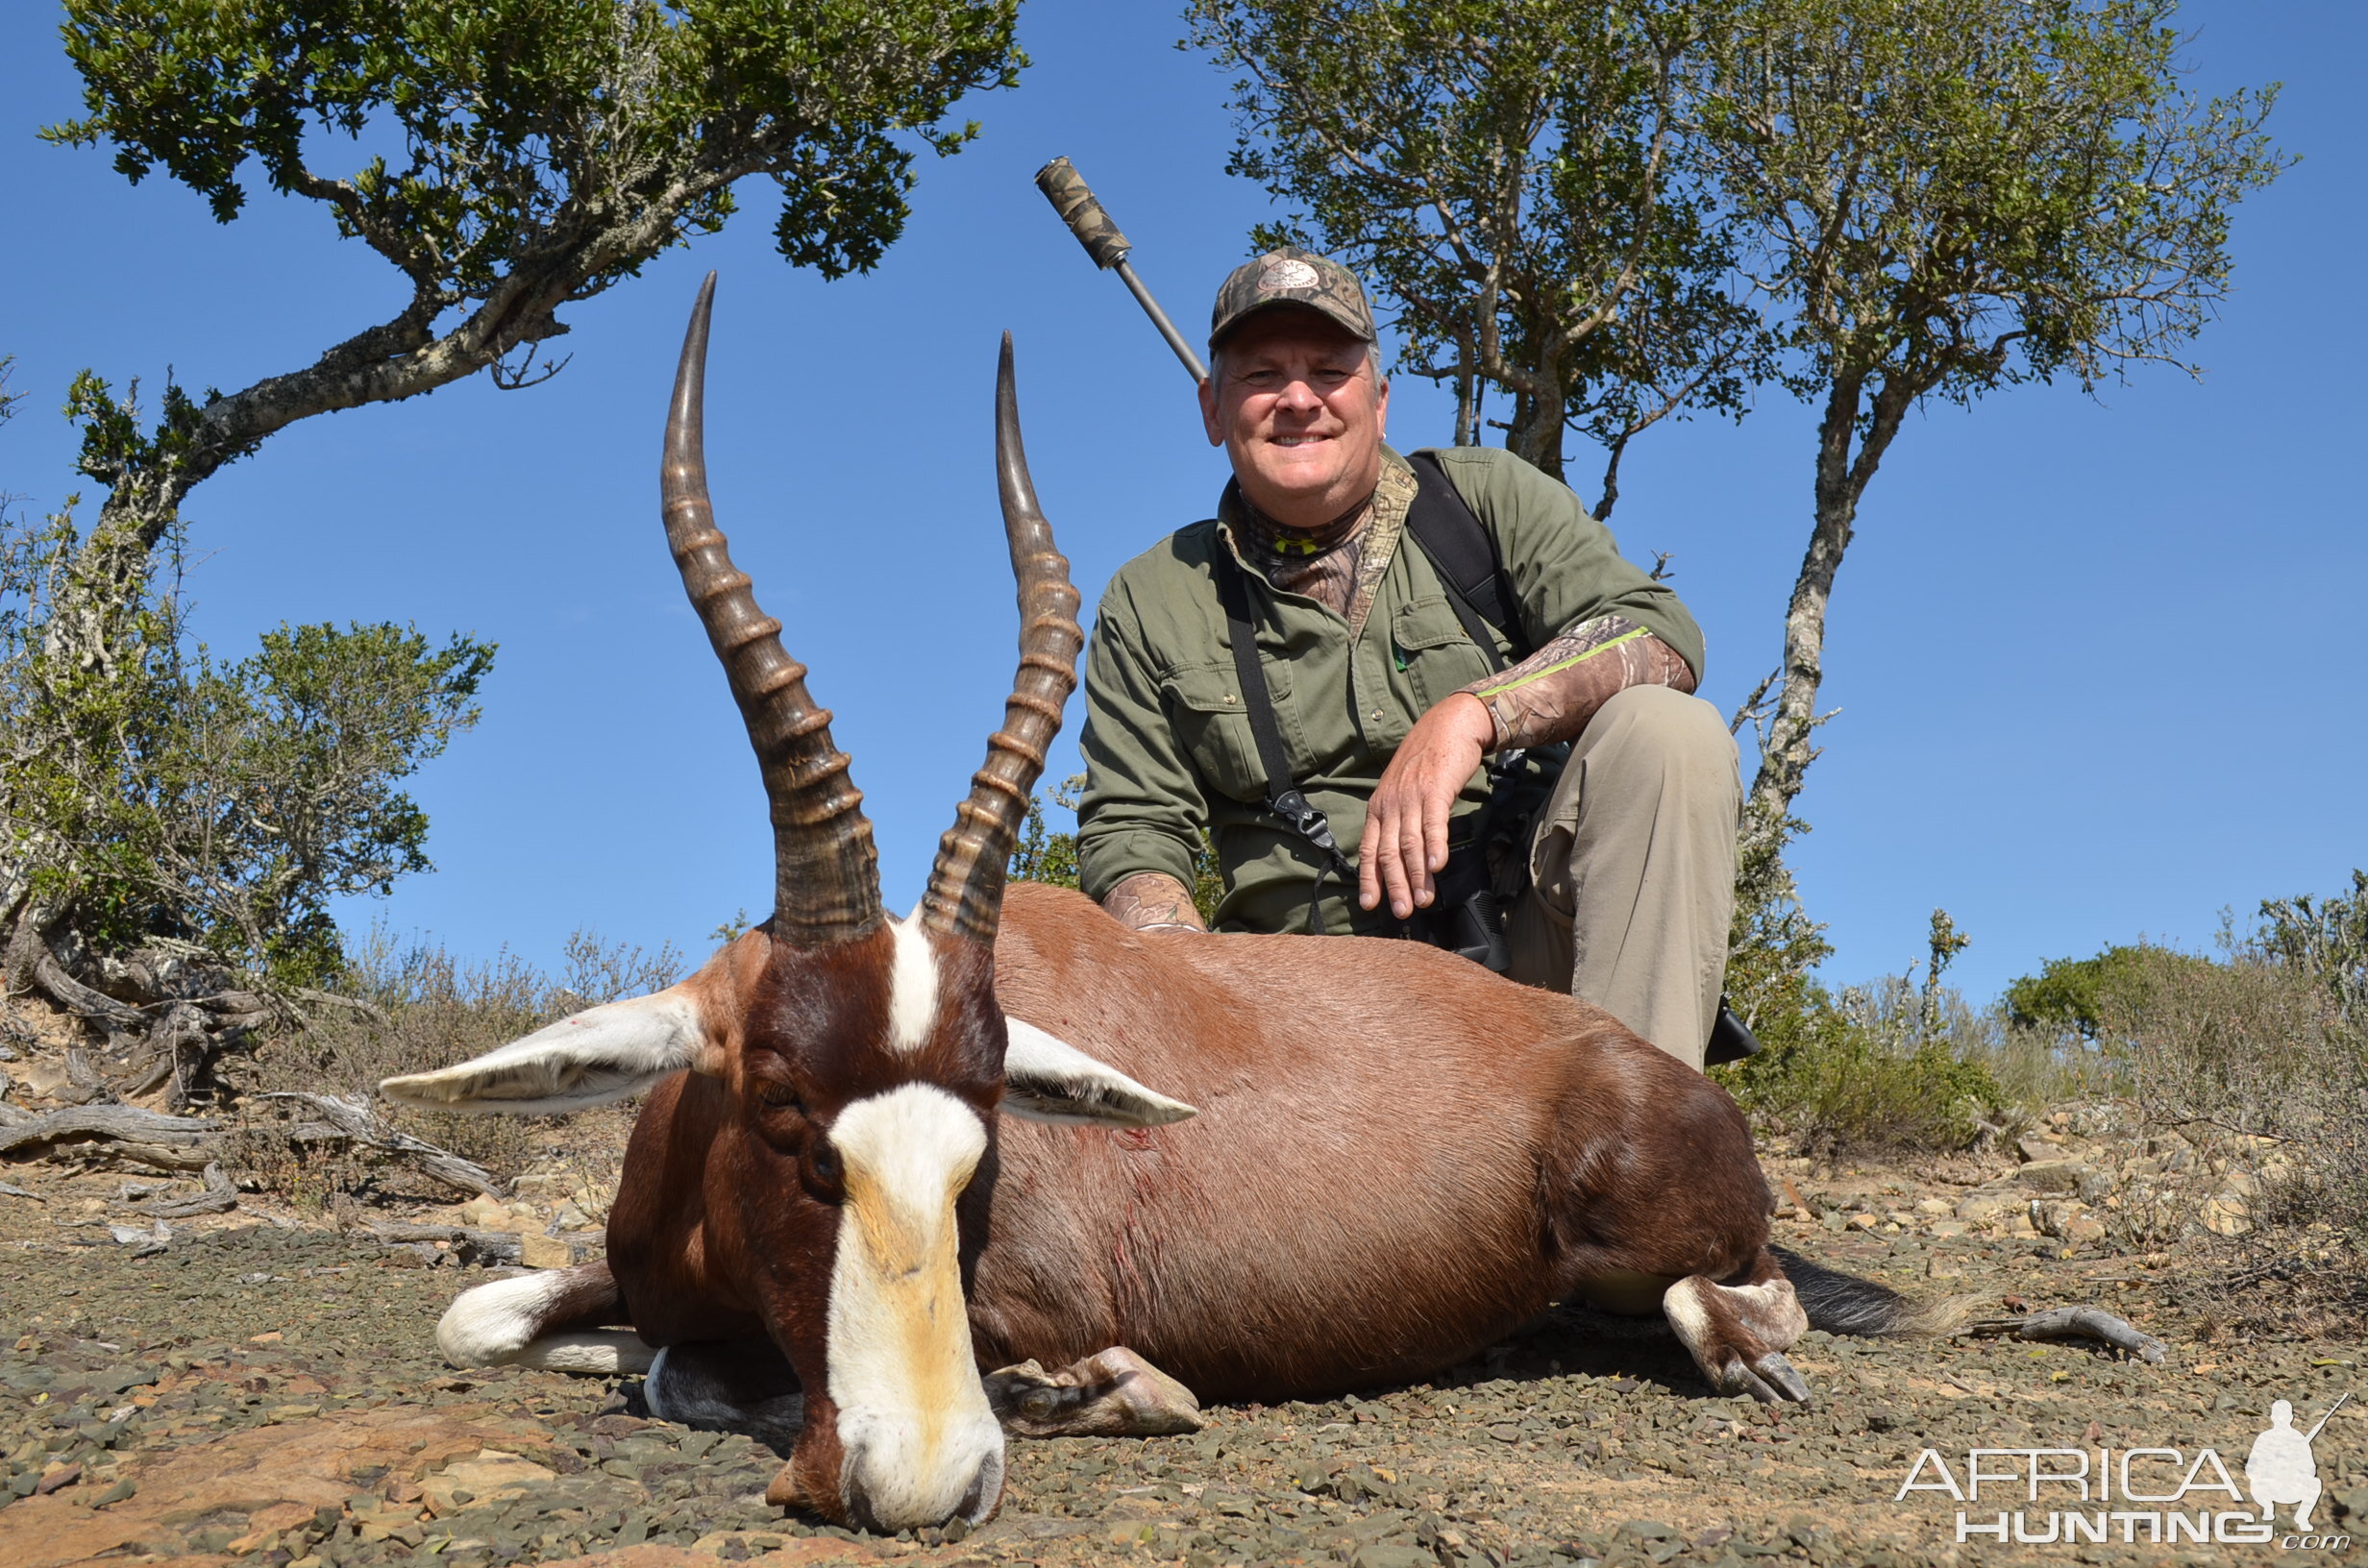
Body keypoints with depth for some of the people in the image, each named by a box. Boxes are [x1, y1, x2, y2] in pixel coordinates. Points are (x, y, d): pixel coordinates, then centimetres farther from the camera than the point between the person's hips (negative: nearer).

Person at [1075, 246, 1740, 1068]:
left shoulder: (1487, 499, 8)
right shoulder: (1151, 604, 10)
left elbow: (1659, 632, -5)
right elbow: (1133, 832, 6)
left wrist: (1470, 716, -22)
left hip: (1533, 933, 1)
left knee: (1663, 726, -25)